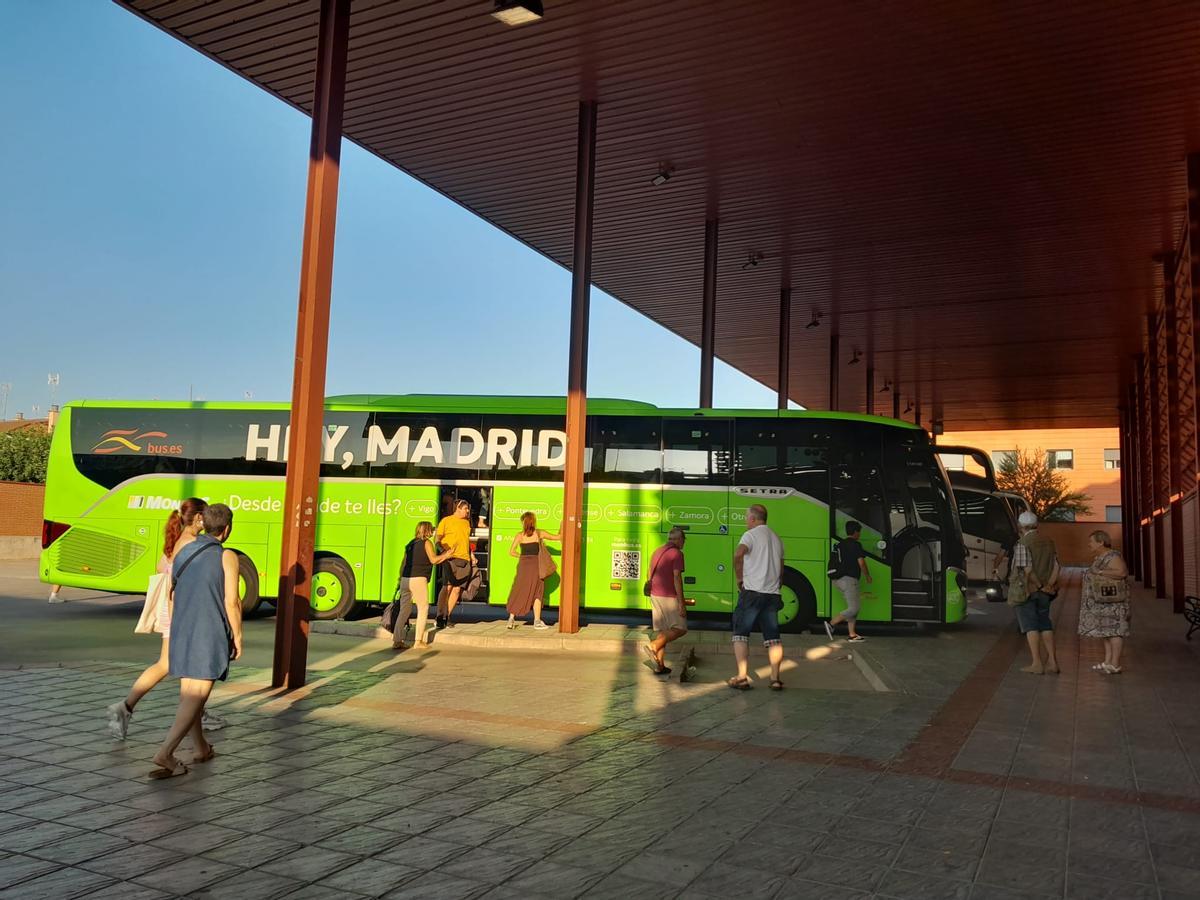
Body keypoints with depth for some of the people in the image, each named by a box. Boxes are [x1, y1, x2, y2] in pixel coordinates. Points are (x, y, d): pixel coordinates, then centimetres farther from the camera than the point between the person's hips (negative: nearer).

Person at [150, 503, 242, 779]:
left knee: (188, 692, 17)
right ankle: (165, 752, -16)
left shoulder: (182, 553, 9)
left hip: (181, 633, 7)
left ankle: (200, 748, 27)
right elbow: (232, 602, -13)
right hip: (210, 635, -7)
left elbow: (172, 597, 13)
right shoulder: (227, 557, -9)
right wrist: (237, 636, -3)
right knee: (196, 696, -6)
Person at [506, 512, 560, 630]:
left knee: (518, 593, 10)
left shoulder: (519, 535, 1)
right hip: (535, 565, -1)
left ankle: (511, 618, 7)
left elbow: (511, 552, -4)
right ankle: (537, 621, 7)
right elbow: (558, 537, 9)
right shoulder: (539, 533, 1)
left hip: (523, 565, 1)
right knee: (537, 593, 8)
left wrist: (522, 556, 12)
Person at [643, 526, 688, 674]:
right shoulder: (676, 553, -9)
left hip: (655, 595, 8)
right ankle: (653, 645, -18)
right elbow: (677, 578, -17)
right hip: (669, 597, -8)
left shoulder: (657, 552, 16)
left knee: (662, 631, 11)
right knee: (680, 629, -2)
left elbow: (650, 577, 19)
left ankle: (659, 666, 8)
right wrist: (681, 603, -16)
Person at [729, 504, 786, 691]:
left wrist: (740, 579, -13)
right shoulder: (776, 538, 18)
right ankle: (775, 679, 4)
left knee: (741, 634, 2)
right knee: (773, 637, 7)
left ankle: (742, 677, -4)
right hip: (773, 593, 6)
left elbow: (738, 554, -24)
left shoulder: (751, 534, -5)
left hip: (752, 591, -6)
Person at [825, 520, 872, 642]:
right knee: (854, 608, -8)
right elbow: (861, 563, -11)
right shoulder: (856, 544, -8)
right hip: (849, 579, -9)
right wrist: (867, 576, 4)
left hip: (839, 579, 9)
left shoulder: (840, 544, 15)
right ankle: (831, 624, -14)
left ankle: (853, 635, 10)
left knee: (853, 607, 13)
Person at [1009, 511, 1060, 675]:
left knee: (1030, 626, -1)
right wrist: (1049, 585, -7)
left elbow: (1028, 570, -21)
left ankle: (1036, 663, -1)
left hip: (1026, 591, -6)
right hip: (1044, 593, 6)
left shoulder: (1022, 544, -14)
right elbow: (1056, 566, 1)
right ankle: (1052, 662, 13)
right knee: (1045, 624, 13)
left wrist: (1040, 586, -12)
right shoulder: (1048, 542, 7)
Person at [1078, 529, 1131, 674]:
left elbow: (1123, 572, -28)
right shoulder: (1098, 558, 15)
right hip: (1102, 603, 10)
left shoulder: (1112, 557, -15)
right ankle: (1107, 662, 14)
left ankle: (1115, 665, -6)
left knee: (1113, 631, -7)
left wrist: (1101, 572, -25)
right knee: (1107, 631, 11)